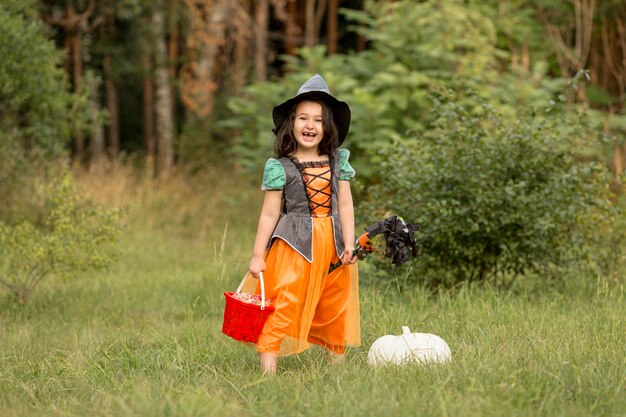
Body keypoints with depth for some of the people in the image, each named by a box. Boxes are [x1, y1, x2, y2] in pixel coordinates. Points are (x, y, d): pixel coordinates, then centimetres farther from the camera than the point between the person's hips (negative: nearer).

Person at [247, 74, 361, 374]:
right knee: (285, 305, -12)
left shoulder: (337, 162, 6)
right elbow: (269, 214, -3)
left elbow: (345, 205, 5)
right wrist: (257, 256, -3)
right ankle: (268, 368, -13)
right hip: (294, 245, -4)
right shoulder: (281, 167, -5)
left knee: (334, 309, 15)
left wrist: (349, 245, -4)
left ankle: (337, 361, 30)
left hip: (331, 246, 4)